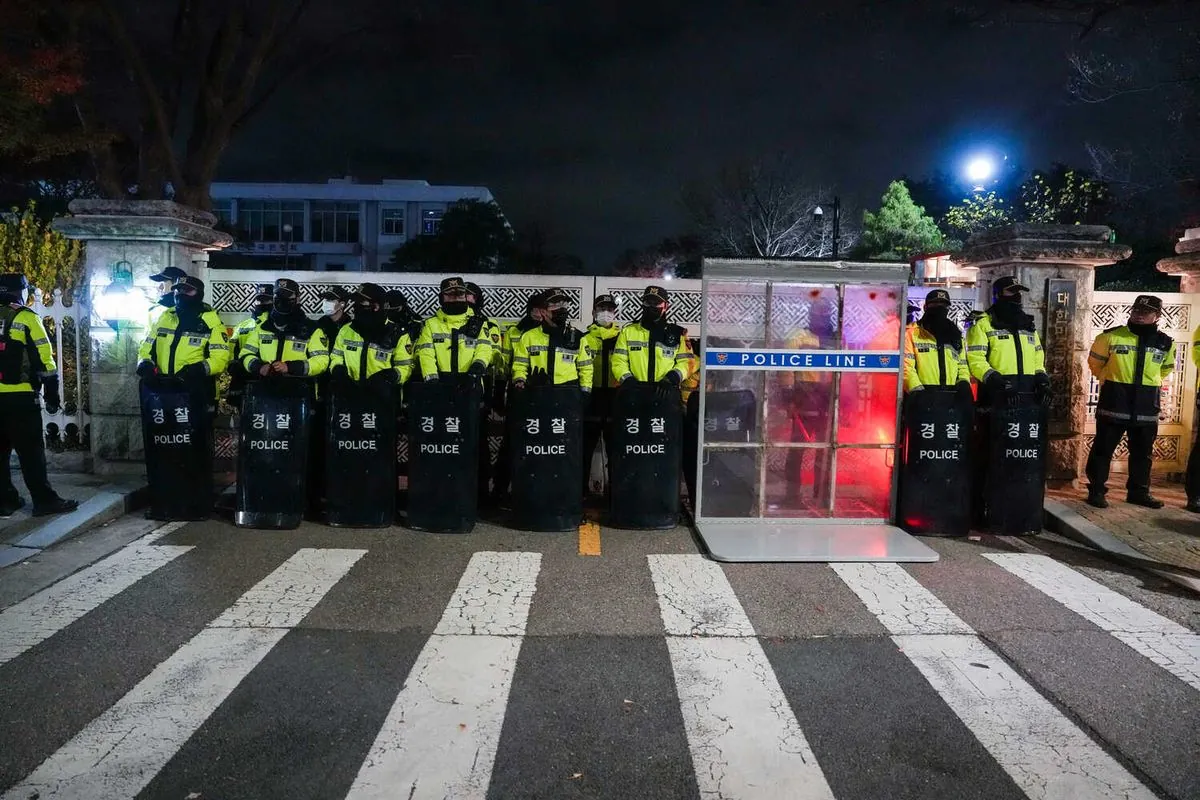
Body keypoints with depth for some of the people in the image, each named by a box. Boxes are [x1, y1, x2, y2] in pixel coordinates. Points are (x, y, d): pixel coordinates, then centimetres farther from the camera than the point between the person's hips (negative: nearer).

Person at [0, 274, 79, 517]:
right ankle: (44, 500, -1)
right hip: (20, 396, -5)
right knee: (31, 450, -3)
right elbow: (44, 359, -9)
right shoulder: (26, 318, -5)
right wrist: (52, 394, -2)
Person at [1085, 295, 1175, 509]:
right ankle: (1096, 490, 8)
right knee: (1103, 448, 1)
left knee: (1143, 452, 12)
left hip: (1147, 407, 4)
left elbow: (1165, 369, 23)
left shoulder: (1166, 343, 4)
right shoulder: (1111, 336, -6)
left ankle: (1139, 491, 24)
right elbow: (1095, 361, 10)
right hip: (1114, 403, -3)